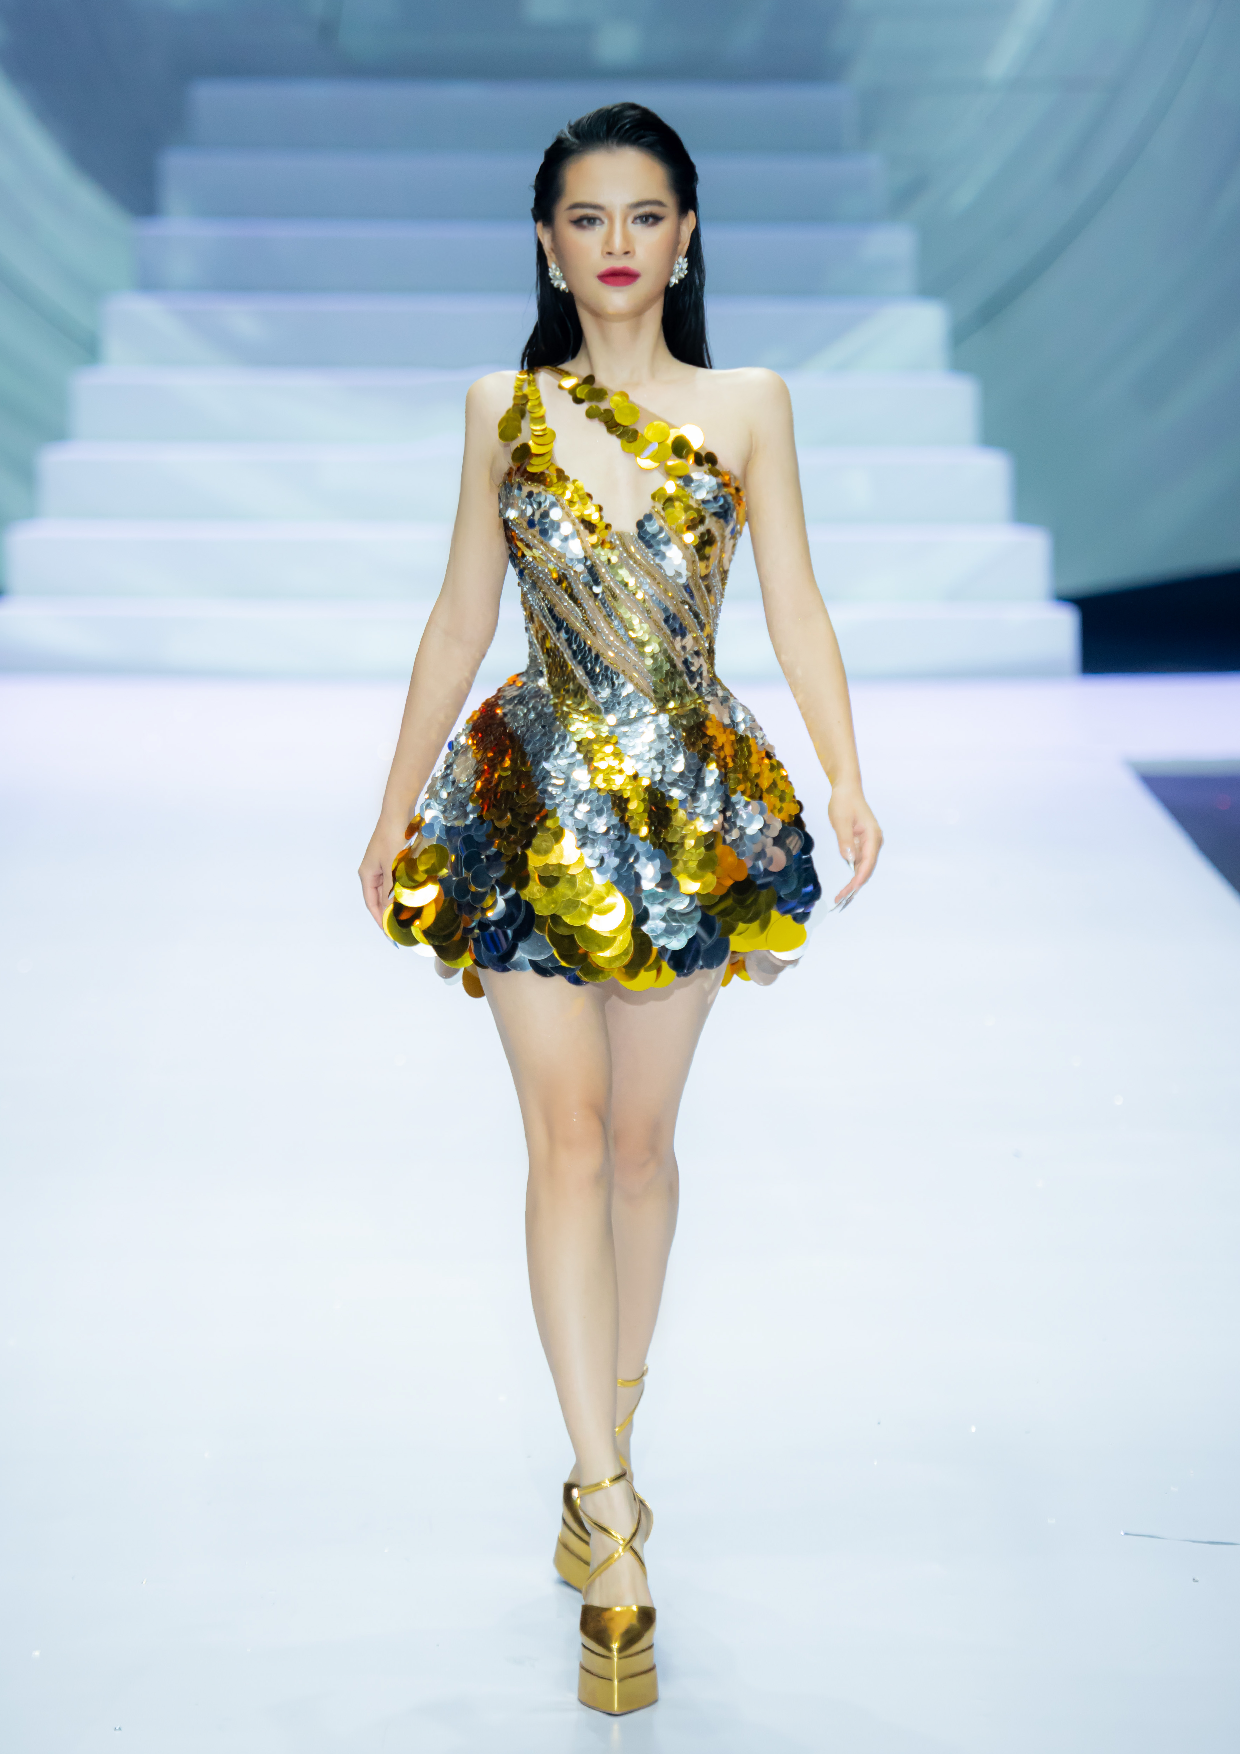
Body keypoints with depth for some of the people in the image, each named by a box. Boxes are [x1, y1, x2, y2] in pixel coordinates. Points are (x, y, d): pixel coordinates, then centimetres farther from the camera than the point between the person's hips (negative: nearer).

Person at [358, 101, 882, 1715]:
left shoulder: (747, 407, 4)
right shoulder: (502, 410, 5)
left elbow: (795, 612, 0)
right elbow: (460, 621, 10)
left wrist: (847, 782, -12)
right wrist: (397, 803, 10)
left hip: (693, 805, 1)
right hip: (535, 805, 0)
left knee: (640, 1140, 8)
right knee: (568, 1138, -8)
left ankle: (606, 1462, 27)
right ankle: (614, 1526, -10)